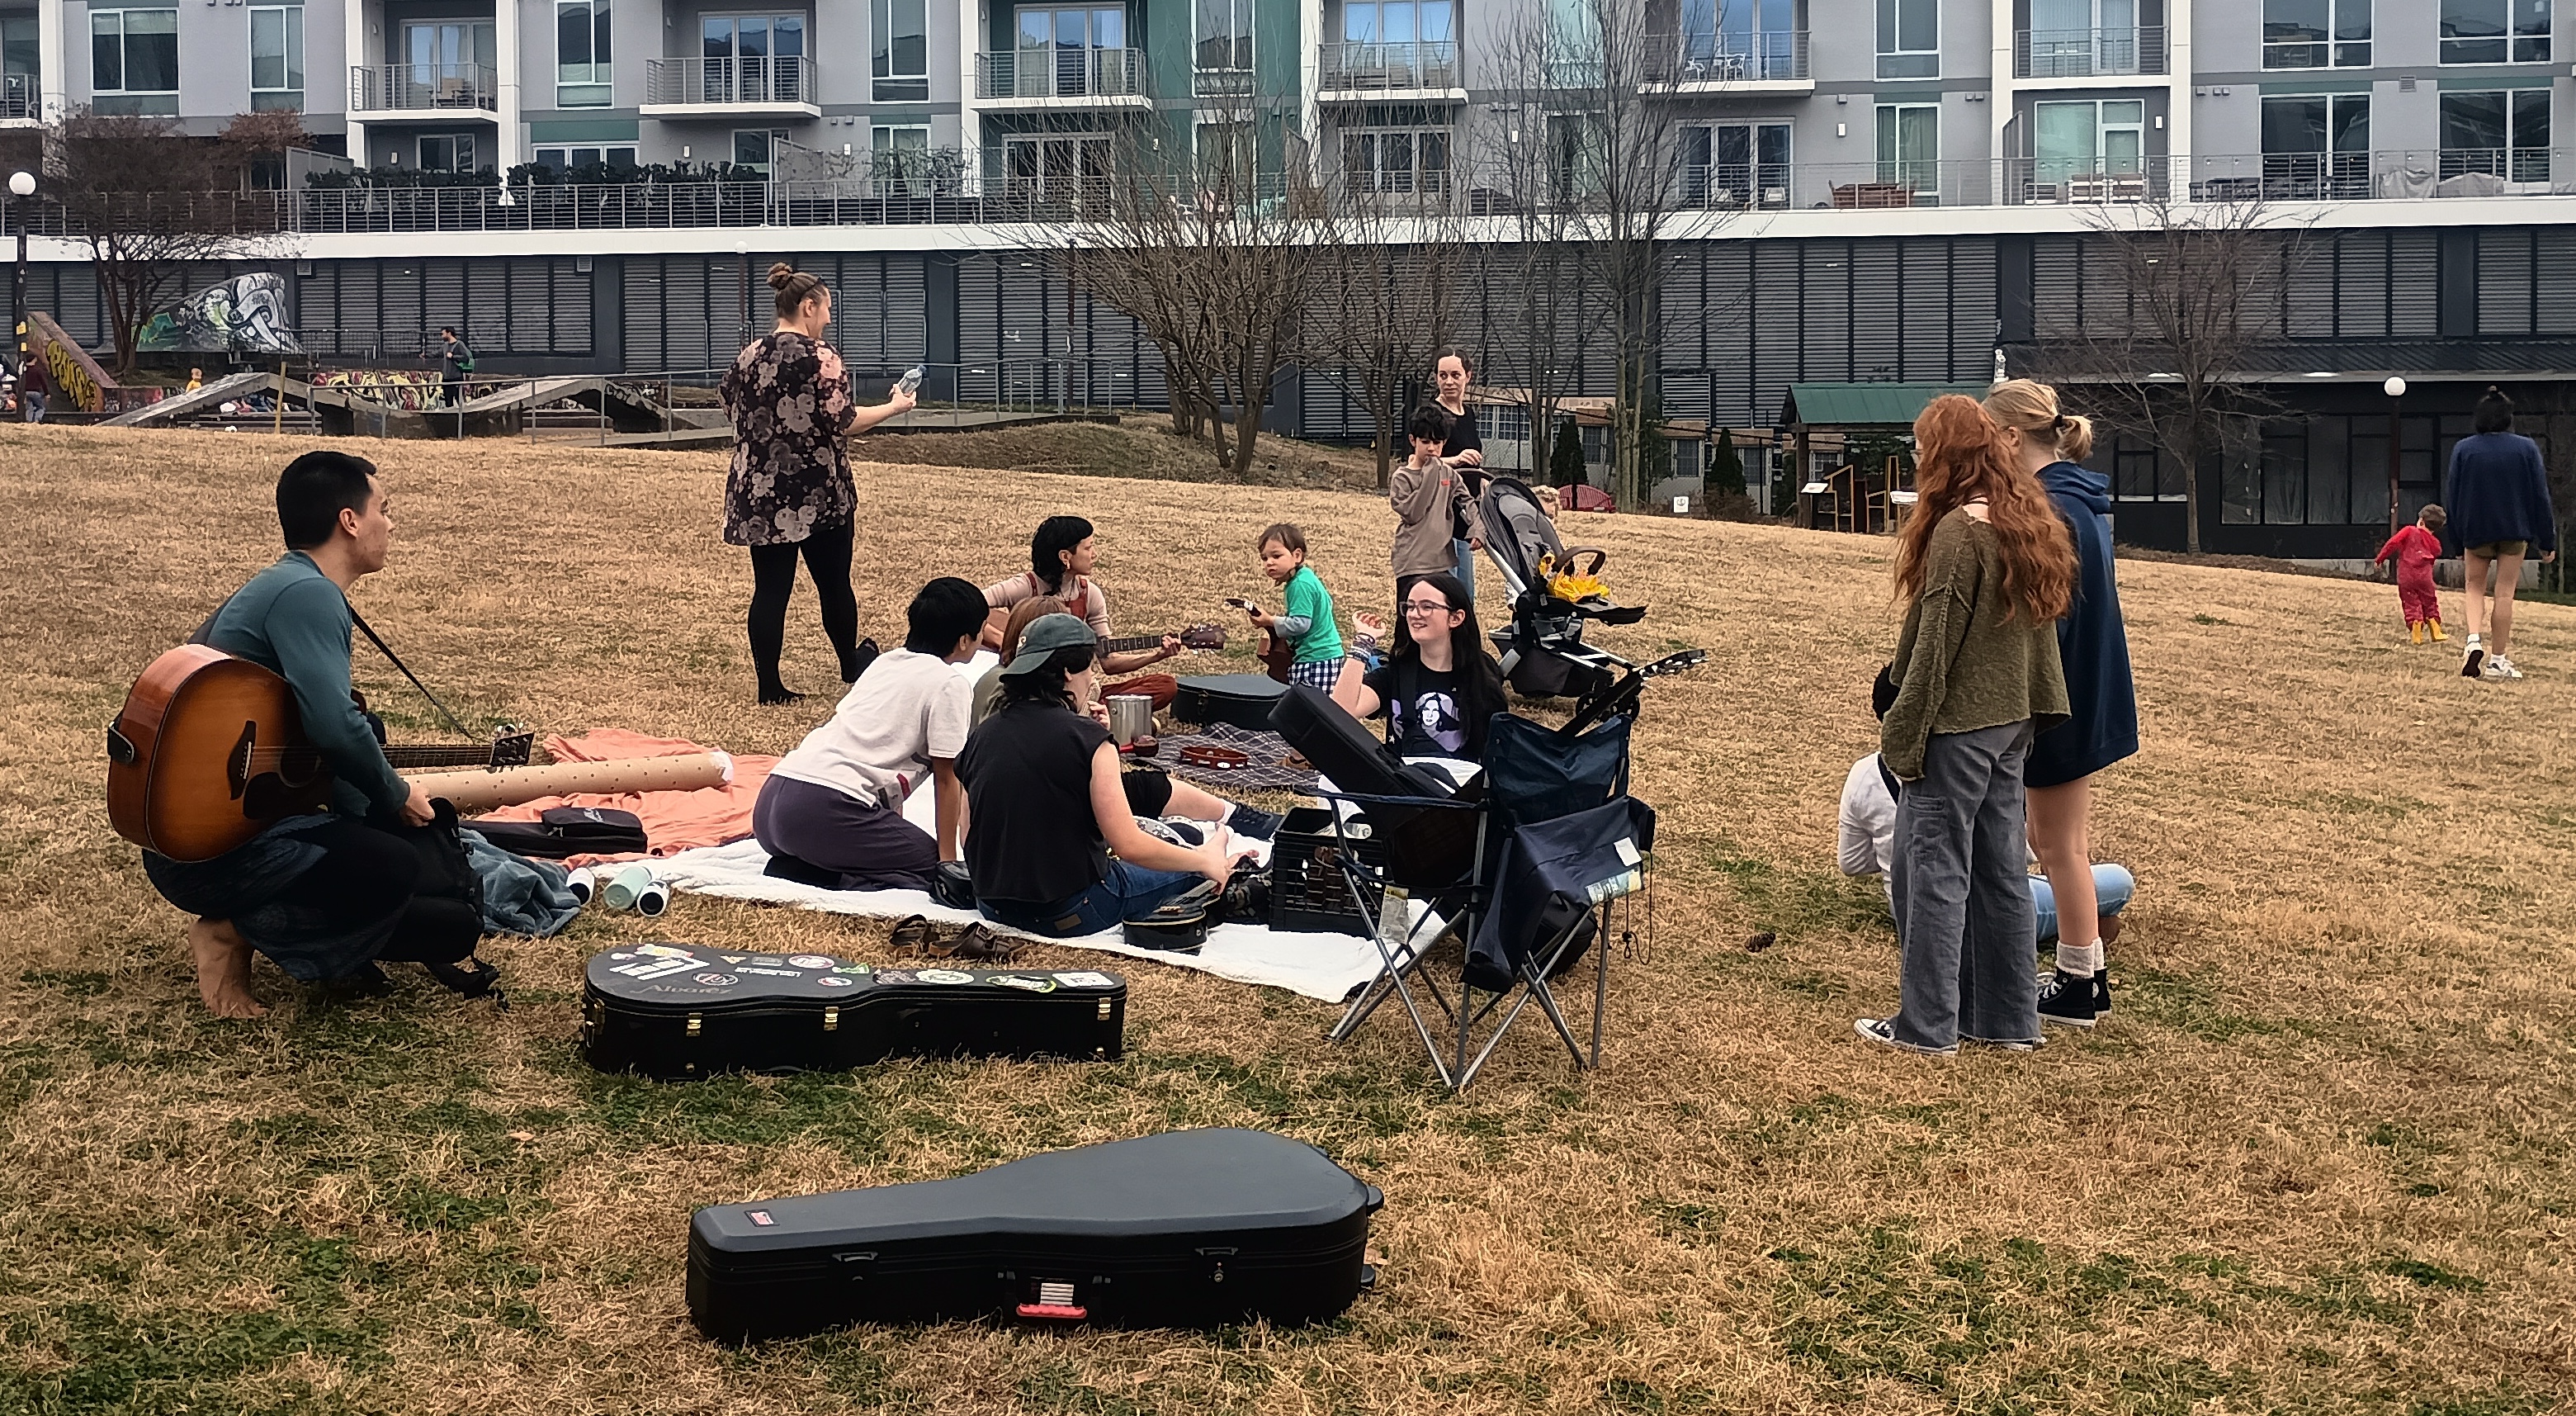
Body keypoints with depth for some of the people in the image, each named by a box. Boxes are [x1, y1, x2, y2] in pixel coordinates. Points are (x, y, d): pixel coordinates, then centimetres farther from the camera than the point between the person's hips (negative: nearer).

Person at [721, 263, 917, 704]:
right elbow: (844, 422, -12)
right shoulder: (818, 356, -12)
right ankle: (851, 667, 29)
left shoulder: (747, 356, 5)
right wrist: (895, 406, 1)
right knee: (834, 584, 12)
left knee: (770, 588, 5)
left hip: (759, 493, 5)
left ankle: (769, 684, 4)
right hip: (816, 493, -5)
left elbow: (732, 412, 13)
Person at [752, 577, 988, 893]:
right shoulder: (951, 685, 0)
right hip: (826, 812, -8)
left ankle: (797, 866, 5)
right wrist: (947, 859, 7)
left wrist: (895, 829, 37)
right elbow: (946, 780, 1)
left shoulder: (884, 663, 23)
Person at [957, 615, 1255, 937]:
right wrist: (1206, 862, -2)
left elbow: (970, 840, 10)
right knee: (1195, 870, 17)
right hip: (1071, 913, -6)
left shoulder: (981, 736, 2)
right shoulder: (1086, 738, -15)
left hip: (994, 907, 6)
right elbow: (1130, 847, -18)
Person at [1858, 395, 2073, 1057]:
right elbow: (2039, 624, 14)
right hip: (2010, 724, 8)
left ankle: (1927, 1026, 5)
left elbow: (1934, 647, -16)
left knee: (1934, 871, -1)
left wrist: (1901, 736, -11)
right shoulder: (2029, 522, 9)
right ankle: (2009, 1019, 20)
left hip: (1957, 726, -8)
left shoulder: (1957, 531, -17)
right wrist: (2035, 709, 18)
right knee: (1999, 871, 13)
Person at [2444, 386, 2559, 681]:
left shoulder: (2463, 449, -2)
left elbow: (2454, 497, 2)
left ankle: (2474, 640, -11)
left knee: (2474, 586, 14)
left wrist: (2457, 543, 10)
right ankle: (2498, 660, 3)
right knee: (2505, 594, 2)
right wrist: (2547, 541, 5)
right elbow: (2540, 495, -1)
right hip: (2515, 531, 0)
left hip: (2475, 531, 0)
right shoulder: (2526, 448, -3)